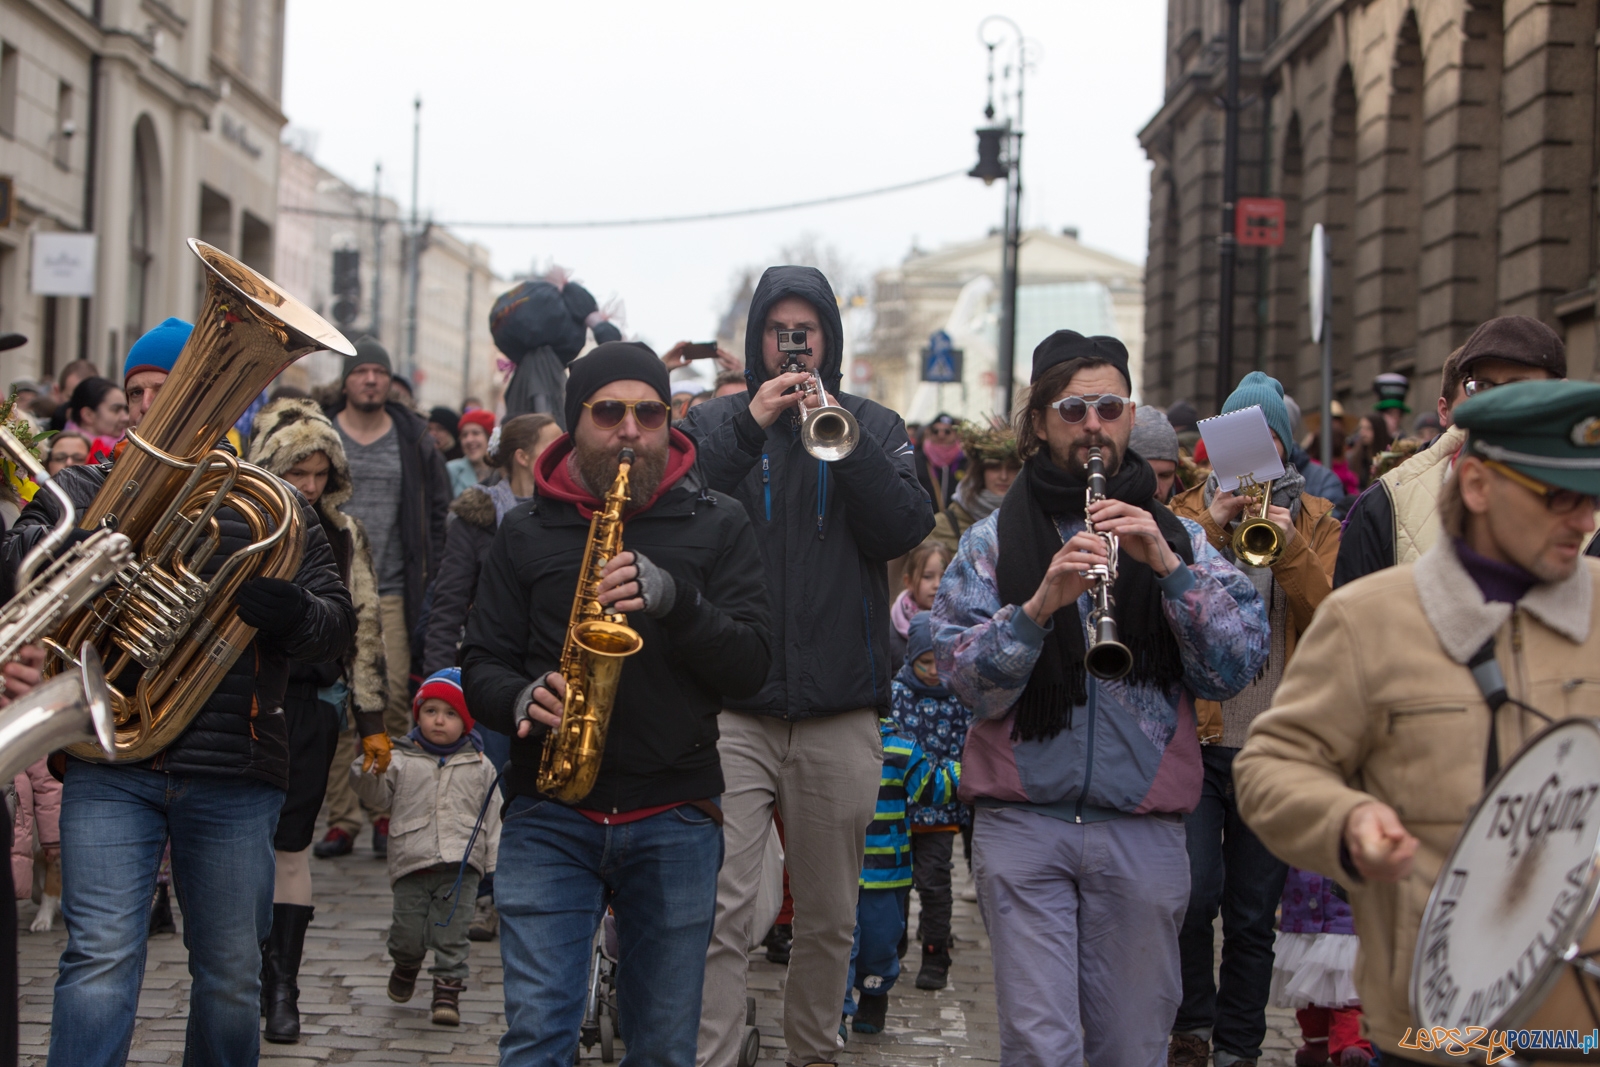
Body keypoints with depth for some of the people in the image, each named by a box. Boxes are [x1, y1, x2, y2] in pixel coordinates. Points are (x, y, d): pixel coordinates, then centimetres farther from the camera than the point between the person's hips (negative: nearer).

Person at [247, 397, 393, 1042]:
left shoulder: (343, 536, 9)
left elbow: (364, 628, 11)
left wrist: (371, 720, 8)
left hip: (311, 703, 2)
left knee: (291, 841, 3)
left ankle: (282, 984, 7)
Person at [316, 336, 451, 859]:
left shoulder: (414, 440, 9)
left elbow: (438, 511, 12)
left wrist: (429, 576, 4)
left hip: (393, 594, 0)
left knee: (393, 702, -6)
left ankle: (387, 812, 5)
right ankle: (341, 816, 3)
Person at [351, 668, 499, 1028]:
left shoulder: (480, 767, 10)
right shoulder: (401, 760, 8)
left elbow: (493, 815, 11)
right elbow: (380, 796, 10)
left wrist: (495, 860, 6)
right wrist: (368, 773, -10)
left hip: (461, 865, 0)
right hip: (412, 862, 0)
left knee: (451, 931, -3)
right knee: (408, 930, 1)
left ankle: (447, 990, 7)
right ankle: (406, 965, 31)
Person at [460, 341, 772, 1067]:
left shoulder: (716, 525, 6)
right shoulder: (528, 532, 9)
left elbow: (750, 666, -2)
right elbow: (482, 663, 9)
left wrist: (671, 596, -19)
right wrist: (522, 700, -14)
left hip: (674, 815, 0)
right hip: (548, 814, 0)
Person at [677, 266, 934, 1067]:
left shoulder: (875, 428, 11)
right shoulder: (715, 424, 9)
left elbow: (906, 529, -4)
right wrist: (749, 427, -15)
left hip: (840, 710, 2)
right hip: (730, 706, -1)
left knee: (829, 913, 11)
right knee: (719, 912, -11)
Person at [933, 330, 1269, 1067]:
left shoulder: (1176, 536, 12)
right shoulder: (995, 540, 9)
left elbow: (1239, 668, -2)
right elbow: (965, 679, -5)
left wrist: (1169, 567, -15)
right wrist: (1039, 604, -21)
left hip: (1144, 826, 1)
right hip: (1023, 820, -1)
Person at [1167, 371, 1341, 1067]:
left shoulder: (1314, 521, 11)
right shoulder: (1189, 512, 8)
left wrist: (1290, 546, -17)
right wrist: (1210, 529, -16)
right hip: (1197, 734, -1)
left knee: (1253, 916, 5)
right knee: (1195, 892, -12)